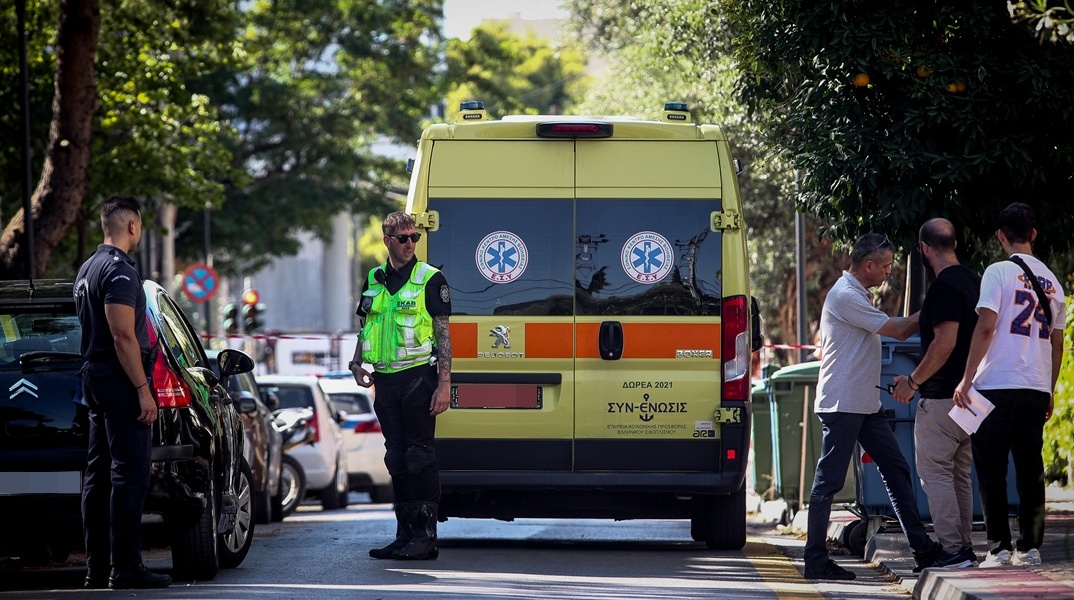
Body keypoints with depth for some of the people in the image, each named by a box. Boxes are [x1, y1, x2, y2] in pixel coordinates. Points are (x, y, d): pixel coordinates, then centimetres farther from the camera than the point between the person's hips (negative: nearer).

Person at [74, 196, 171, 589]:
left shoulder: (87, 270, 17)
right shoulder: (120, 270, -14)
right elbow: (123, 337, -20)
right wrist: (143, 390, -19)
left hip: (94, 380, 10)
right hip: (120, 383, -10)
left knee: (99, 475, 10)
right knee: (129, 475, -10)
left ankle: (96, 568, 12)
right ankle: (126, 569, -13)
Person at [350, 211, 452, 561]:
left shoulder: (431, 280, -3)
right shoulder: (374, 281, 13)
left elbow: (443, 335, -6)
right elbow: (365, 330, 22)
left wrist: (444, 384, -12)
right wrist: (358, 365, 6)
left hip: (418, 377, -6)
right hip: (386, 381, 6)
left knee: (420, 457, -6)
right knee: (397, 459, 10)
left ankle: (425, 537, -5)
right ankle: (405, 535, 16)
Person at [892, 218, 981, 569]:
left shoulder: (944, 287, -16)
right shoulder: (973, 282, 13)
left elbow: (945, 343, -24)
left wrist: (912, 381, -13)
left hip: (942, 397, -9)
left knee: (934, 473, -4)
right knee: (960, 474, 14)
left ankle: (952, 550, -8)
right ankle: (965, 548, 15)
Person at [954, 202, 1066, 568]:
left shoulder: (999, 272, -5)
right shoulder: (1052, 281, 13)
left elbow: (985, 328, -14)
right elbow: (1057, 343, 16)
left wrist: (967, 379, -11)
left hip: (998, 387, -5)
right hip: (1037, 388, 5)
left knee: (991, 469, -1)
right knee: (1031, 470, 9)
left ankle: (999, 548, -5)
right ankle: (1030, 547, 8)